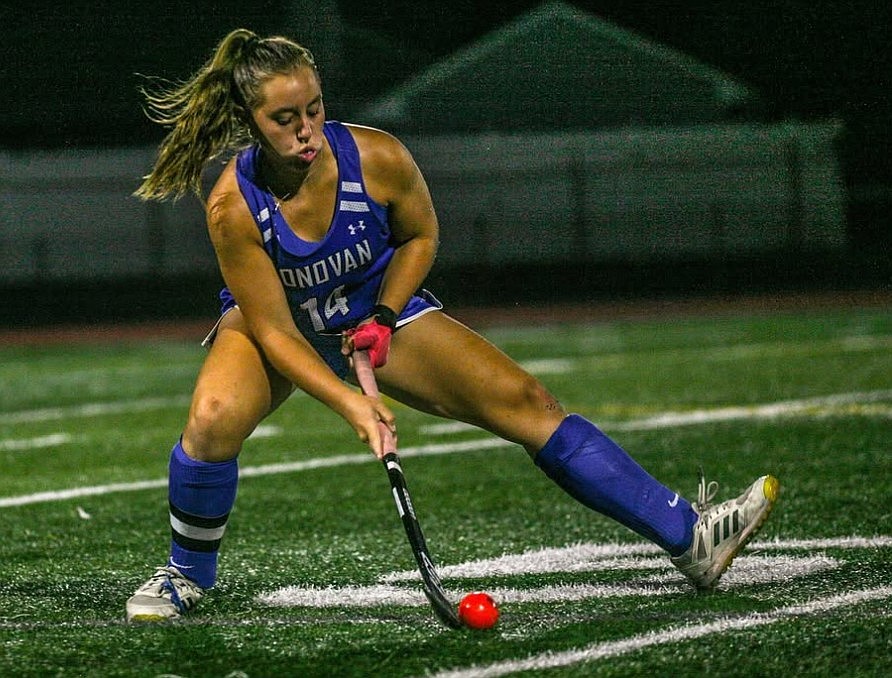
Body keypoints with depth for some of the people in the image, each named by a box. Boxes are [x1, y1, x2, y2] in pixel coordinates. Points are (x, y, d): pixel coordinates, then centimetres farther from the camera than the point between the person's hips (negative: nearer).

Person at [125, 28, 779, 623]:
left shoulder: (378, 158, -26)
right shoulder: (233, 205, -32)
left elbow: (420, 235, -2)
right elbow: (273, 332, -25)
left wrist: (384, 317, -15)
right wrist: (349, 403, -35)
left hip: (376, 310, 2)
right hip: (273, 321, -2)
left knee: (528, 403, -8)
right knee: (213, 419, -33)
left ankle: (691, 536, -5)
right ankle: (186, 575, -4)